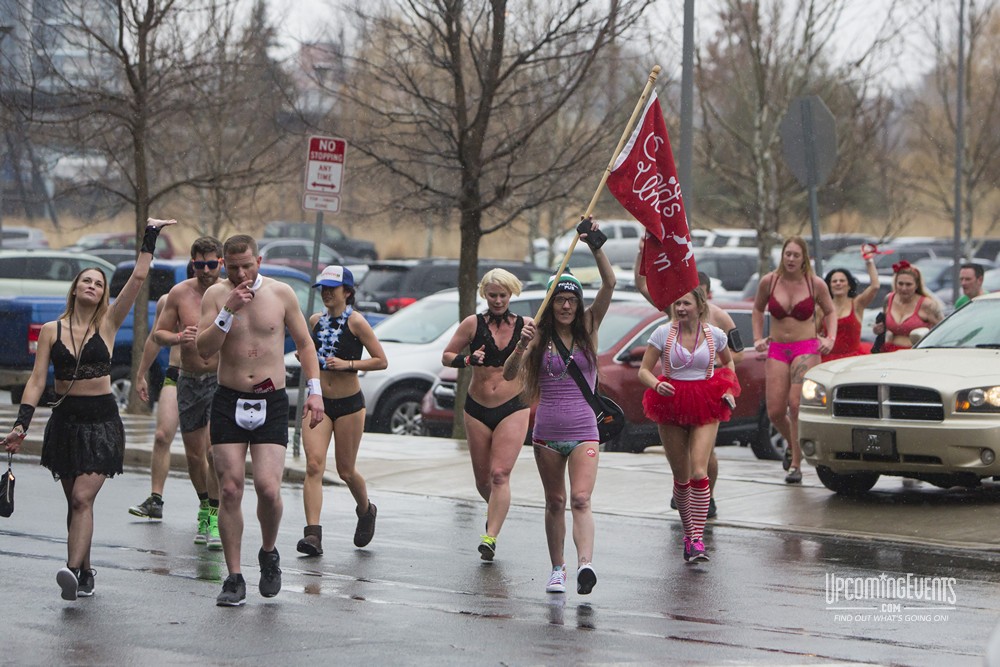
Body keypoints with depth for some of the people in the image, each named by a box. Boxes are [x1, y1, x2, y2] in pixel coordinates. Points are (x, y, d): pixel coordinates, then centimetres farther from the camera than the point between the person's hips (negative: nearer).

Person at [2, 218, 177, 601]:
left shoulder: (107, 325, 0)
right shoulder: (51, 331, 3)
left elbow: (138, 278, -6)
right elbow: (37, 380, 1)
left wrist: (150, 238, -4)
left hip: (102, 420, -2)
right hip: (65, 421, 2)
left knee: (82, 498, -14)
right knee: (74, 501, 9)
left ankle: (73, 569, -24)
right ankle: (85, 571, 18)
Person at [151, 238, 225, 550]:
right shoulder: (179, 293, -2)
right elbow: (158, 333, 5)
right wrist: (177, 338, -16)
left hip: (224, 380, -3)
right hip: (189, 381, 3)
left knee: (214, 450, -17)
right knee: (194, 454, 11)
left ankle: (215, 517, -7)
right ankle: (204, 508, 34)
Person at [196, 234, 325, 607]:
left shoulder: (281, 294, 2)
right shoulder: (216, 295, 1)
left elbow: (304, 343, 12)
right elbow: (203, 350, -8)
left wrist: (314, 390, 4)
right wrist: (229, 311, -18)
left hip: (272, 402, 0)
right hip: (229, 401, 0)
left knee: (268, 487, -14)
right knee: (230, 489, -4)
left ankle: (269, 554, 15)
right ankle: (234, 578, 4)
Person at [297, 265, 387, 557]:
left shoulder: (356, 322, -9)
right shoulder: (316, 321, 6)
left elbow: (381, 361, -9)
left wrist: (348, 364, -20)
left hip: (349, 404, -4)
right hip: (318, 402, 4)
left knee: (346, 470, 8)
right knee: (314, 465, -13)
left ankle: (366, 510, 40)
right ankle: (313, 534, -18)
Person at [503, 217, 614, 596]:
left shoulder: (588, 330, 3)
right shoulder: (540, 337, 2)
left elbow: (609, 284, -6)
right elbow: (508, 375, -8)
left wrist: (595, 246, -16)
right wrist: (521, 347, -26)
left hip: (584, 432, -1)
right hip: (547, 432, 1)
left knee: (581, 499, -15)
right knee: (555, 503, 10)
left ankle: (585, 563, -30)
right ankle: (557, 568, 19)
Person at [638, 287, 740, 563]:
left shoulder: (715, 335, 2)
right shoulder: (663, 333, -2)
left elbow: (728, 362, 22)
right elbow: (644, 370, 0)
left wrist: (728, 391, 7)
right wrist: (657, 385, -22)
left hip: (705, 409, -1)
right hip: (671, 406, 1)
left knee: (699, 471, -17)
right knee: (681, 476, 7)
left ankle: (697, 540, -19)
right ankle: (688, 532, 24)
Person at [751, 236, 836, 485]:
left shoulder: (815, 284, -2)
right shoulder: (769, 282, 1)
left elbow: (830, 311, 14)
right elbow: (757, 309, 19)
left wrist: (830, 338, -1)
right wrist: (758, 338, 8)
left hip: (807, 348, -3)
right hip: (777, 350, 3)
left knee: (796, 403, -19)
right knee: (775, 411, -4)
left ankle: (796, 464, -10)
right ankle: (794, 445, 28)